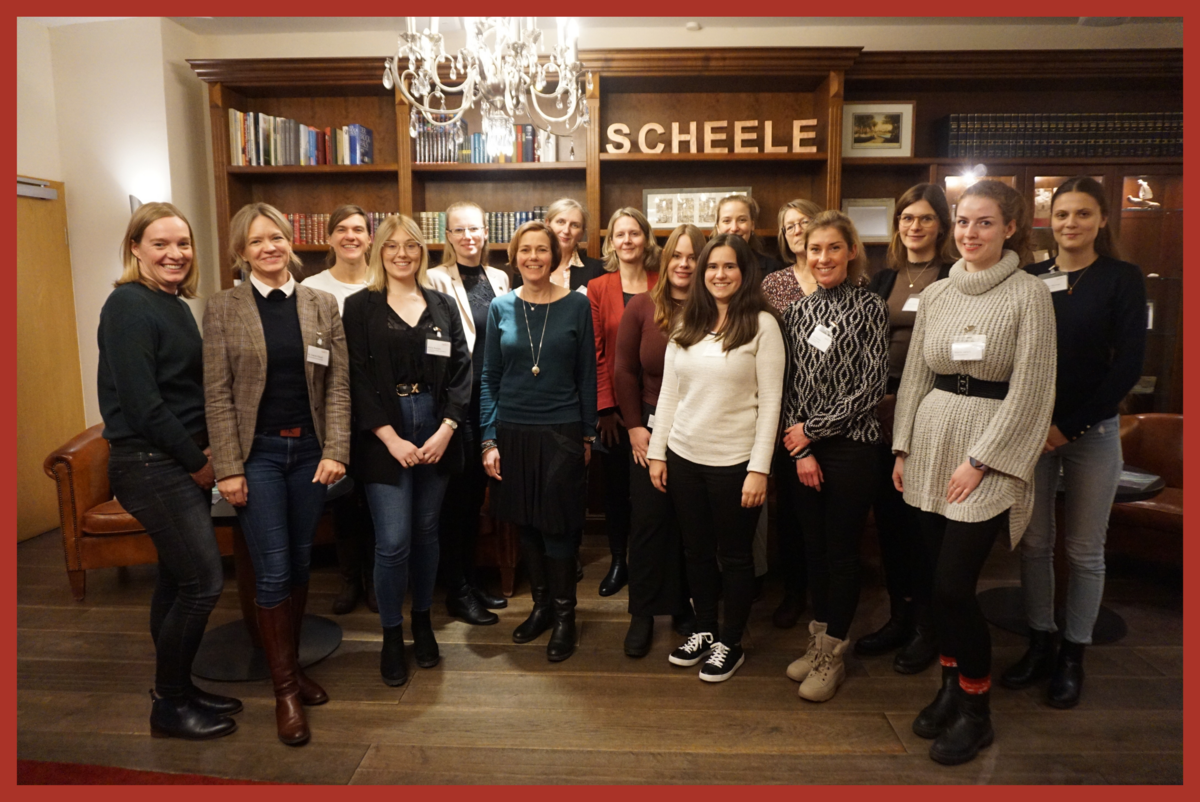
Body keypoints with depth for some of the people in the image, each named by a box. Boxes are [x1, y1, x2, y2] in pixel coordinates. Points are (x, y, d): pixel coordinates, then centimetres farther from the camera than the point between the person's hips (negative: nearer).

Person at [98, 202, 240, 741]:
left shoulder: (176, 307, 12)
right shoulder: (128, 305, -14)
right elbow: (141, 402, -19)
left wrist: (204, 452, 3)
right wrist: (197, 460, -13)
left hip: (183, 461, 8)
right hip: (149, 464, -8)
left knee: (179, 578, 15)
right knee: (205, 580, -4)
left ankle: (176, 690, 29)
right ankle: (170, 706, 13)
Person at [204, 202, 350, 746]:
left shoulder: (321, 304, 4)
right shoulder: (223, 309, -2)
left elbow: (337, 383, 2)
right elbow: (217, 393, -5)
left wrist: (335, 451, -6)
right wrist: (228, 467, -9)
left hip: (310, 449, 3)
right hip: (257, 452, -2)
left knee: (300, 563, 12)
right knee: (272, 570, -1)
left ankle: (292, 664, 30)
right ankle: (284, 689, 13)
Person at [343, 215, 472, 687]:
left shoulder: (443, 306, 9)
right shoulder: (361, 307, 2)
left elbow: (461, 372, 4)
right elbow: (357, 378, -4)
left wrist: (446, 429, -9)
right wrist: (391, 438, -12)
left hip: (436, 431, 3)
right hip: (384, 435, -2)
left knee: (426, 532, 11)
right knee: (393, 541, -5)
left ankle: (423, 621, 29)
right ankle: (391, 635, 15)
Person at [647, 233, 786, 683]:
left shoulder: (761, 324, -6)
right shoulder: (686, 325, 7)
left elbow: (770, 401, -9)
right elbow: (668, 393, 9)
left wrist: (759, 468, -13)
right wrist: (657, 452, 6)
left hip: (735, 461, -4)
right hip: (684, 457, 5)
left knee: (734, 555, 9)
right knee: (696, 550, 16)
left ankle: (731, 643, 26)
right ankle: (704, 629, 34)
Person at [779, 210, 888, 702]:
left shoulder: (870, 308, -5)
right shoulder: (797, 312, 8)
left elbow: (871, 386, -11)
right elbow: (789, 385, 5)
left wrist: (812, 430, -11)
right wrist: (800, 452, -3)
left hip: (851, 445, -4)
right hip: (803, 447, 4)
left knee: (842, 549, 4)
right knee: (813, 545, 12)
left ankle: (833, 654, 19)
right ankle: (818, 640, 28)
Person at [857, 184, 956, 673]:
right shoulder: (882, 280, 13)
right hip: (884, 413, 5)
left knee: (925, 518, 2)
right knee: (888, 515, 11)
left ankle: (926, 625, 18)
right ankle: (899, 615, 26)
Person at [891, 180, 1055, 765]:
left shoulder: (1030, 294, -7)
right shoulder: (935, 294, 9)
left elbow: (1030, 389, -10)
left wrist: (979, 460, -13)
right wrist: (903, 448, 7)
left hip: (989, 458, -5)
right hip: (930, 445, 5)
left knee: (953, 586, -6)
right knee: (941, 581, 10)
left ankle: (975, 707, 16)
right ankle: (951, 684, 29)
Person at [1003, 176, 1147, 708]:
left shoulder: (1122, 279, -1)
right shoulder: (1030, 279, 5)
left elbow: (1128, 364, -6)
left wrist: (1071, 425, -12)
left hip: (1092, 430, -2)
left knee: (1084, 550, 6)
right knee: (1034, 542, 7)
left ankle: (1072, 656, 21)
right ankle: (1039, 645, 22)